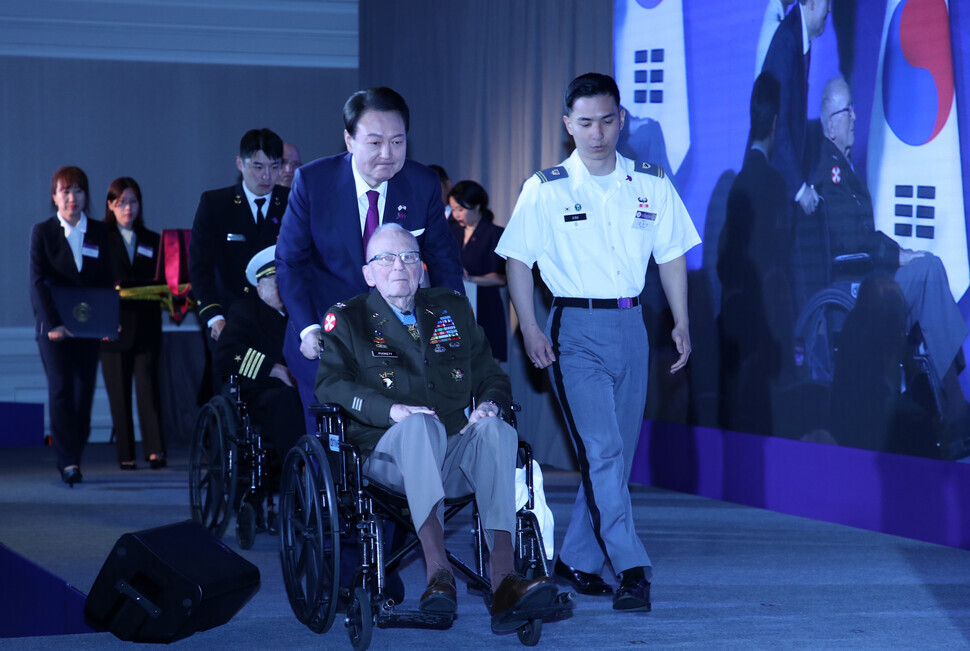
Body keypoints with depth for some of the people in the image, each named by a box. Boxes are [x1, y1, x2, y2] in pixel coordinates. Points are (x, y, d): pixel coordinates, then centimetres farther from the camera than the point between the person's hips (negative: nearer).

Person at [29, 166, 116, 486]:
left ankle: (73, 456, 12)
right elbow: (38, 282, -7)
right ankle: (68, 462, -12)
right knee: (61, 388, -10)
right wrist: (53, 323, -17)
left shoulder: (99, 232, 9)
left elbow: (106, 281, 8)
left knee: (85, 390, 2)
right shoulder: (42, 232, 1)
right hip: (53, 325, -3)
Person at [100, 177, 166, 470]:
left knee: (148, 389, -8)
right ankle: (125, 454, 6)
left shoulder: (152, 241, 14)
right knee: (119, 394, 1)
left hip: (146, 328, 1)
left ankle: (155, 450, -13)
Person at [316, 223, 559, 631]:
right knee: (421, 424, -37)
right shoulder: (348, 319, 13)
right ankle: (438, 573, -52)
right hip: (387, 455, -3)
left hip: (455, 453, 3)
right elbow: (329, 384, -3)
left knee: (497, 430, -31)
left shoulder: (454, 311, 23)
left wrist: (491, 403, -3)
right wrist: (392, 409, -18)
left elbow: (491, 376, 22)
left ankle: (503, 579, -45)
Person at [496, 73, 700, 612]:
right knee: (601, 450, -14)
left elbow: (672, 255, 12)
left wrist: (682, 323, 6)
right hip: (577, 329, -4)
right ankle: (631, 568, -15)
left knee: (617, 454, 8)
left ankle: (578, 560, 21)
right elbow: (518, 261, 0)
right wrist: (530, 331, -10)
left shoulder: (651, 185, 6)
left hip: (631, 325, 4)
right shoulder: (545, 190, -2)